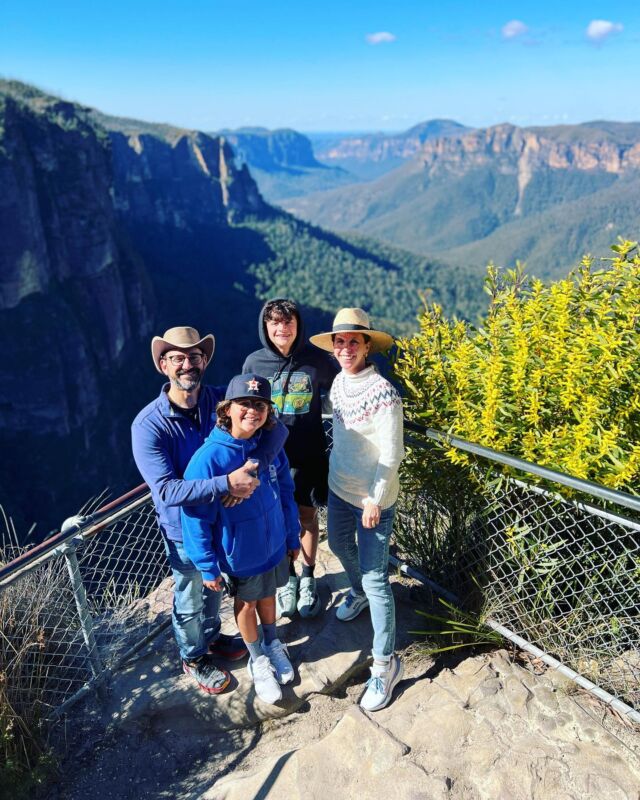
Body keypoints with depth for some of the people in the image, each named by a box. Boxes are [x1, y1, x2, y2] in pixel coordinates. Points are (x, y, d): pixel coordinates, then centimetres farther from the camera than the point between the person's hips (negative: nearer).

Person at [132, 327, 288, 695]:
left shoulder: (222, 399, -14)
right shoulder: (148, 425, -25)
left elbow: (277, 427, -20)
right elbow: (167, 491, -32)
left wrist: (254, 466, -38)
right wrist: (226, 483, -42)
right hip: (186, 530, -4)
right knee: (190, 599, 20)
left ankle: (212, 636, 57)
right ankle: (194, 657, 48)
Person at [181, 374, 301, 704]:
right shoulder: (209, 458, -28)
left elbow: (286, 494, 0)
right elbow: (196, 518, -20)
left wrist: (293, 536, 8)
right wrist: (208, 567, -14)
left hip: (274, 544, 4)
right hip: (239, 554, -3)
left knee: (267, 594, 27)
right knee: (246, 603, 21)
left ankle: (273, 643, 54)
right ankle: (258, 659, 47)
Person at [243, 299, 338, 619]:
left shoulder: (316, 359, -10)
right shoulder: (254, 362, -8)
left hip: (309, 454, 0)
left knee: (307, 517, 14)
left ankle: (308, 578, 35)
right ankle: (288, 578, 36)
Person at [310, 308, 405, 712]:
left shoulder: (384, 394, -25)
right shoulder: (340, 381, -2)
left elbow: (391, 456, -21)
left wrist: (374, 501, -17)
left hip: (372, 499, -8)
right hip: (339, 487, 8)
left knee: (375, 579, -1)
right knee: (339, 544, 29)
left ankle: (386, 663, 17)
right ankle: (358, 593, 59)